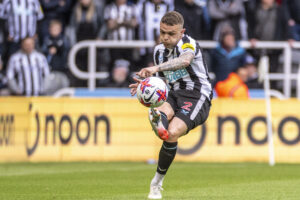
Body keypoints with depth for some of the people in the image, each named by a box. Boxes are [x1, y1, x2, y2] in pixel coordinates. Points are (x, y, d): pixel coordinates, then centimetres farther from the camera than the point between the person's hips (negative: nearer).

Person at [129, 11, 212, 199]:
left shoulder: (188, 43, -9)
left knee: (172, 133, -27)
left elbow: (185, 60, -36)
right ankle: (158, 120, -72)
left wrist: (156, 68, -50)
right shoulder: (159, 50, 15)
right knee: (160, 112, -33)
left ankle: (157, 182, -15)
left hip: (197, 97, -6)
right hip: (175, 95, 6)